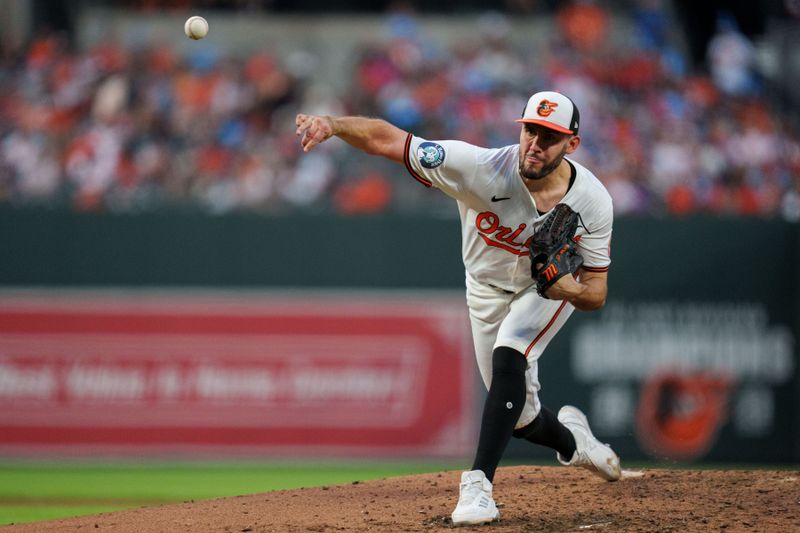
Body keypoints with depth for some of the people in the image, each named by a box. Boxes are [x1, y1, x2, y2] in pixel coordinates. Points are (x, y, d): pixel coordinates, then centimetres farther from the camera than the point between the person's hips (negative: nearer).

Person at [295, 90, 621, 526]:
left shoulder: (592, 201, -30)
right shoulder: (483, 169, -36)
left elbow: (596, 295, -20)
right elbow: (385, 139, -40)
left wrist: (570, 289, -45)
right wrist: (332, 123, -60)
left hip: (552, 287, -1)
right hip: (488, 291, 1)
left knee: (508, 358, -31)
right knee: (519, 415, 8)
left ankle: (478, 484, -30)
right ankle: (571, 439, 44)